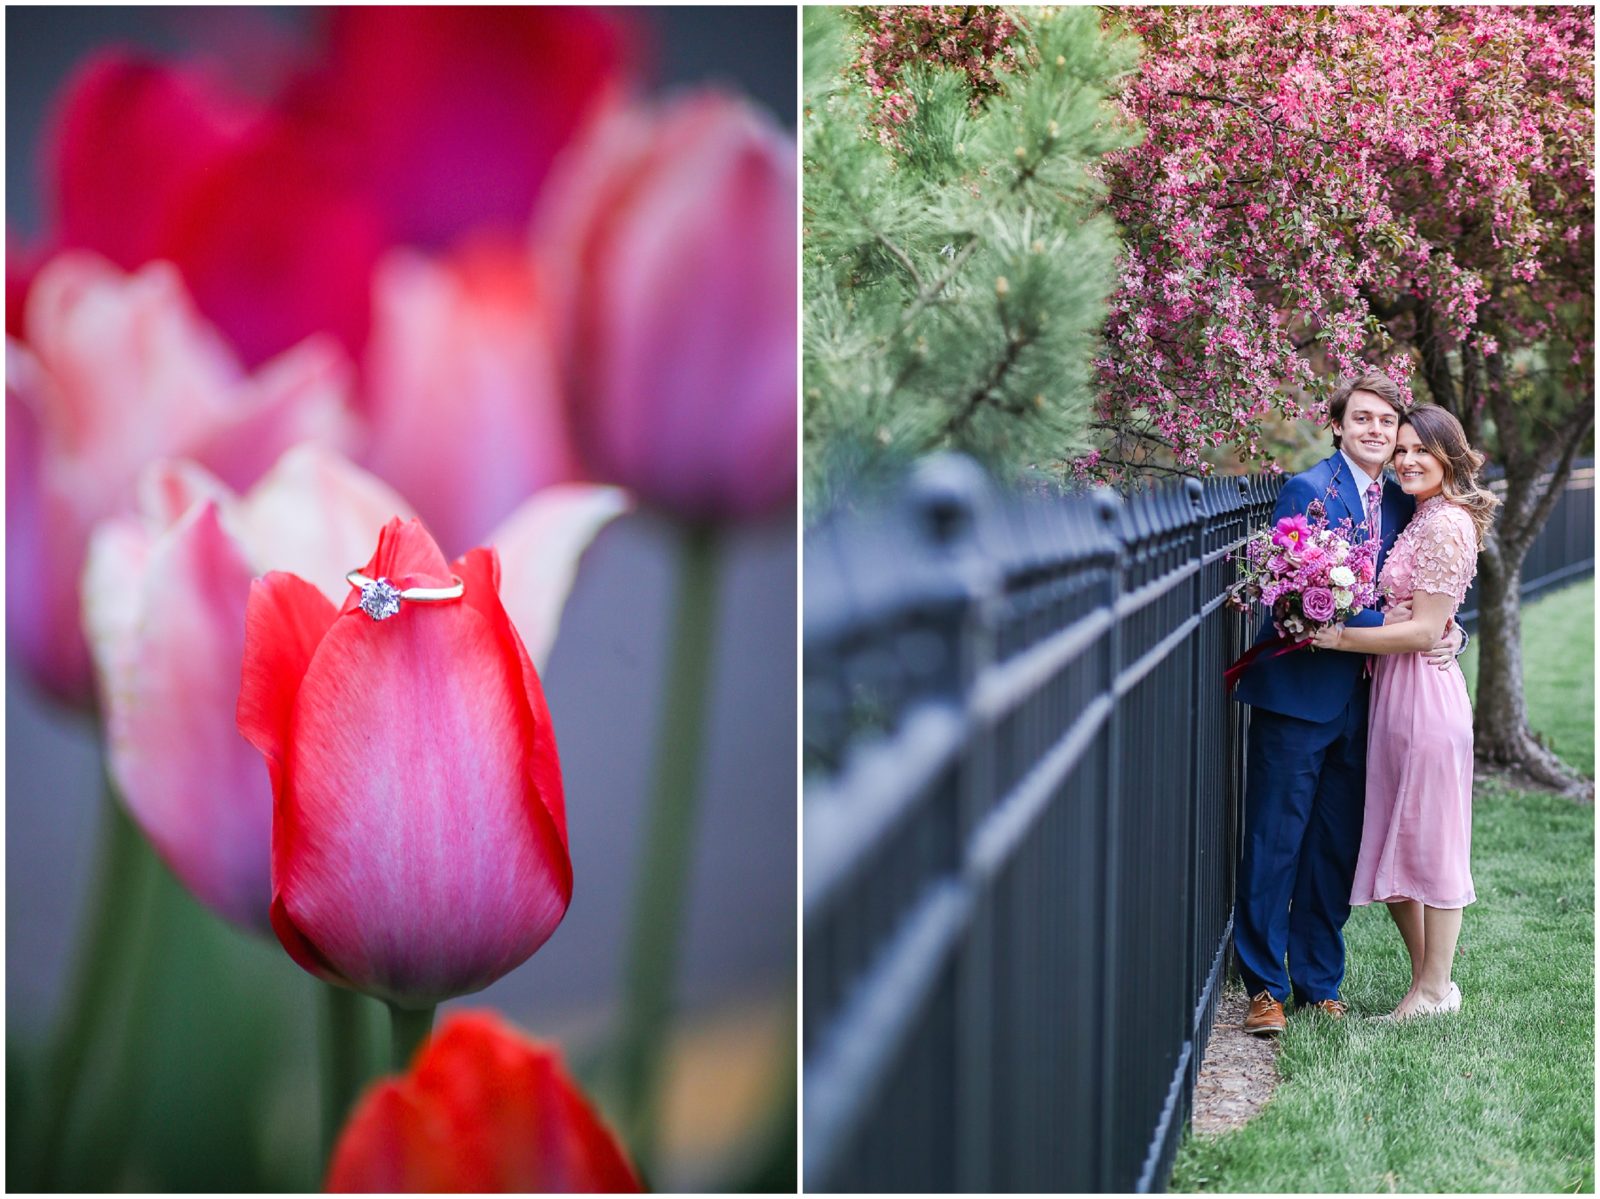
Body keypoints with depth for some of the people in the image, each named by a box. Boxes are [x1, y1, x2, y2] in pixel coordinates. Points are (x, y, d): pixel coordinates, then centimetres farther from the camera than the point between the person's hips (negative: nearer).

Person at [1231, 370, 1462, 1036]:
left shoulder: (1401, 501, 12)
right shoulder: (1307, 490, -8)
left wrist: (1446, 632, -5)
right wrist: (1382, 631, -16)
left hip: (1361, 699, 6)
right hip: (1298, 691, -6)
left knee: (1337, 848, 11)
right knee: (1275, 842, 0)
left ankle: (1319, 983, 21)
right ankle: (1265, 987, 9)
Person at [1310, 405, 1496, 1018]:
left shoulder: (1445, 525, -14)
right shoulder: (1425, 518, 15)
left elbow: (1424, 630, -18)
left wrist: (1339, 637, -19)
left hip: (1424, 693, -10)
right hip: (1396, 693, 10)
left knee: (1428, 839, 1)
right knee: (1395, 843, 14)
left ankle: (1434, 989, 12)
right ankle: (1429, 978, 25)